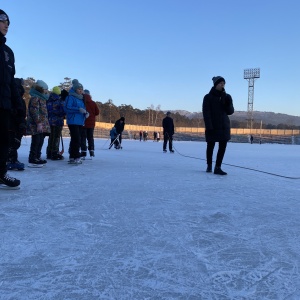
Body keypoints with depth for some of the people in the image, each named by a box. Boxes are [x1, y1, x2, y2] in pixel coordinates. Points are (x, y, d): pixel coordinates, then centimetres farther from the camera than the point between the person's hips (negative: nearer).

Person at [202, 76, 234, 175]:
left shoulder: (226, 97, 9)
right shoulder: (208, 97, -3)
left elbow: (230, 112, 7)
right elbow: (206, 113, -8)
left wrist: (228, 103, -13)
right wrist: (209, 126, -17)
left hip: (224, 126, 4)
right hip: (212, 127, -3)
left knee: (223, 147, -4)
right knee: (210, 146, 8)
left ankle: (218, 167, 2)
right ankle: (209, 165, 26)